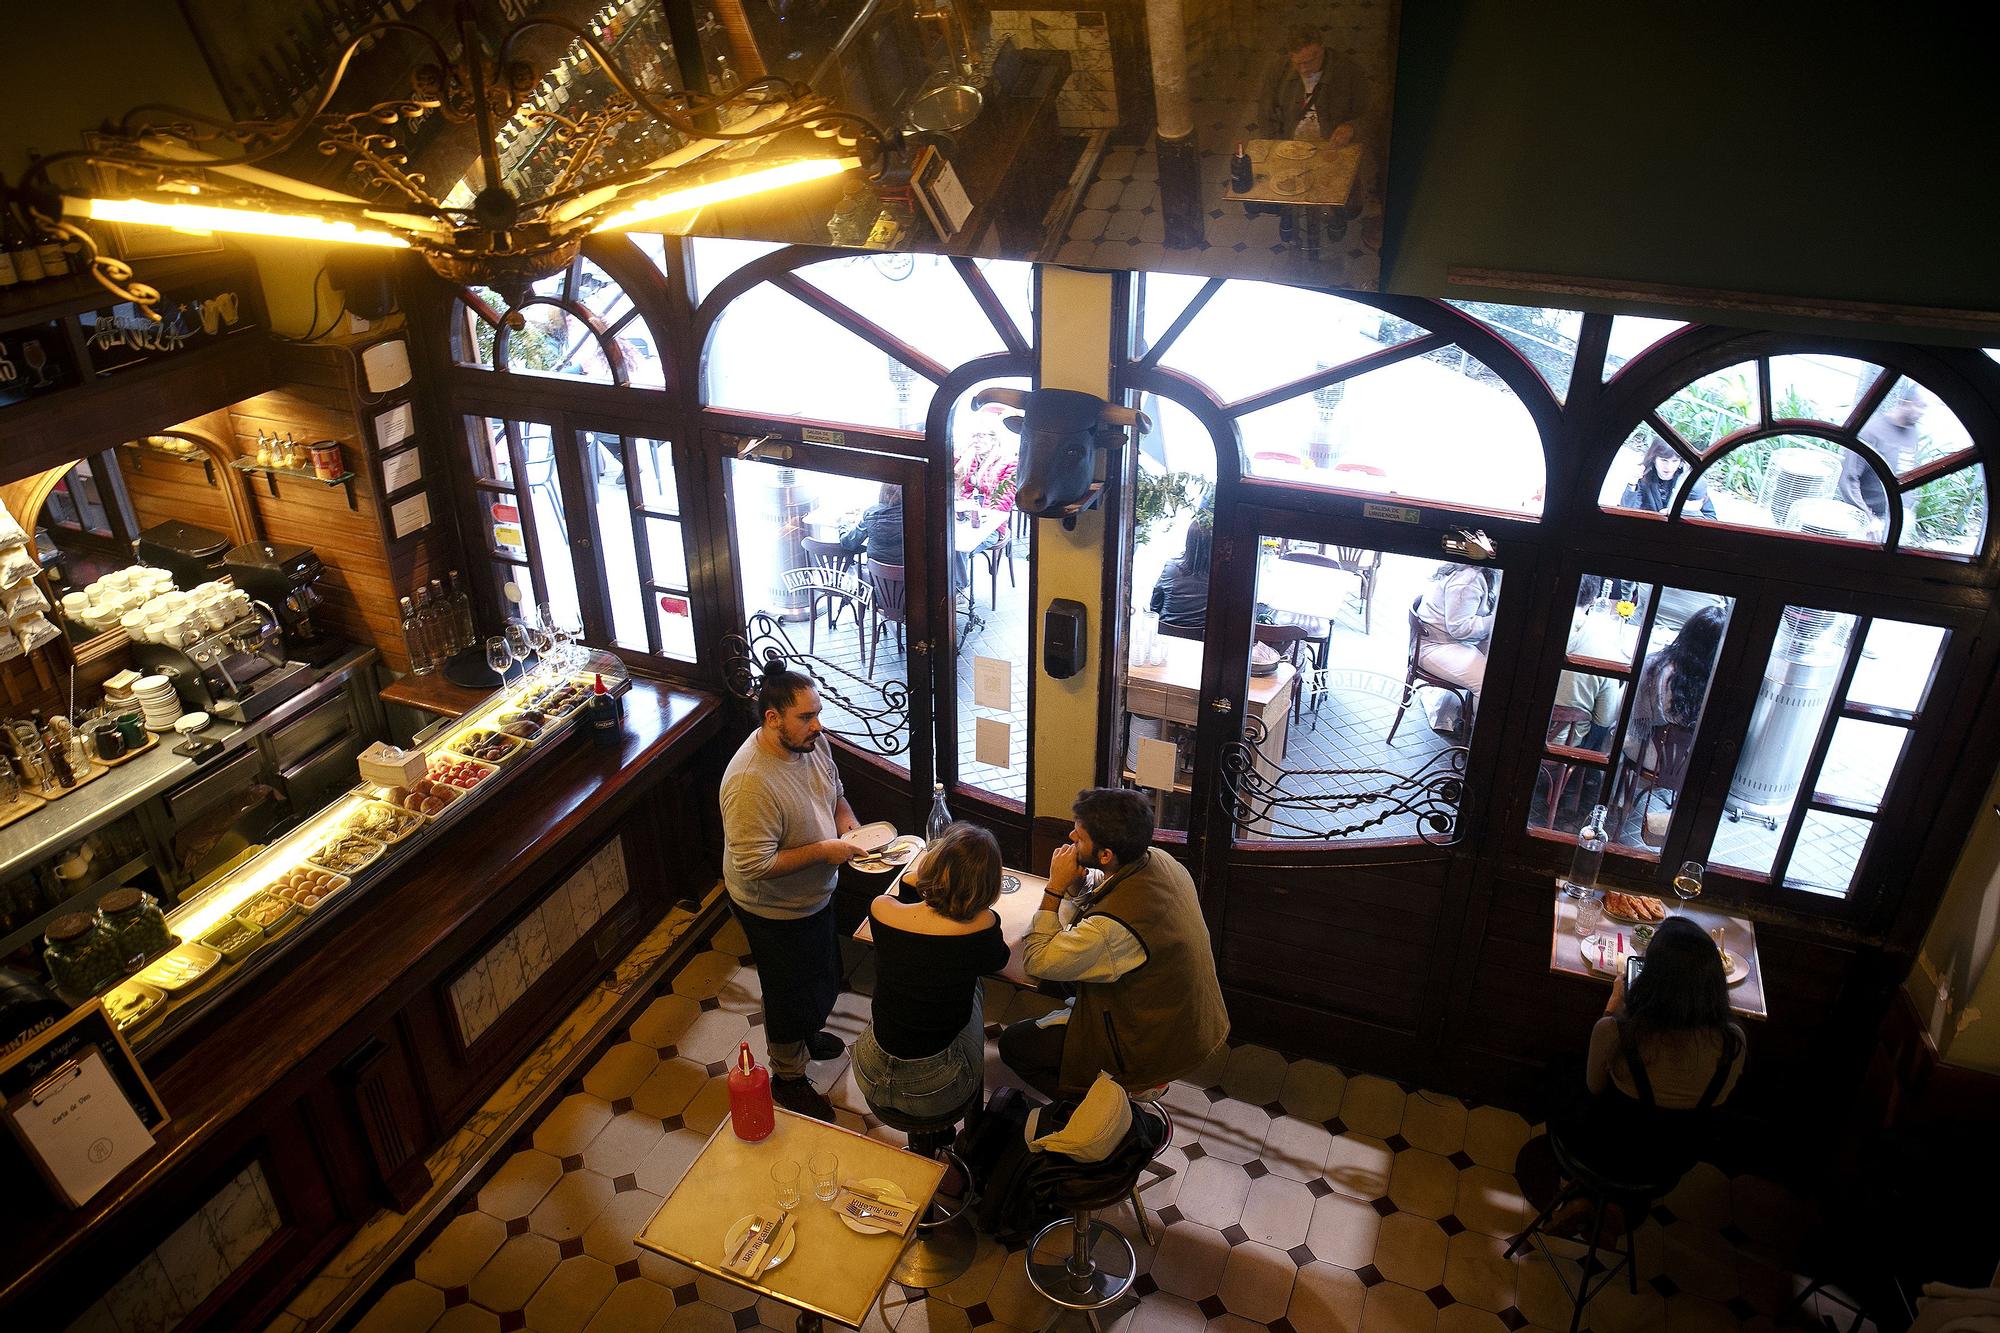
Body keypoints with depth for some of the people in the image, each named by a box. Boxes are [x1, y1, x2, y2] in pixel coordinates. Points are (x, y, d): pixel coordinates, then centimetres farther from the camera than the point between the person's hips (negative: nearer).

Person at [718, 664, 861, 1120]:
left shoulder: (810, 742, -10)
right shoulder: (751, 781, -36)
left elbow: (834, 792, 9)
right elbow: (754, 864, -34)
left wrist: (847, 822, -11)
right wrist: (823, 851, -30)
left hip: (815, 896, 8)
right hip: (775, 911, -8)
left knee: (823, 979, 29)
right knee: (792, 996, 14)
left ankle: (806, 1036, 58)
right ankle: (789, 1077, 40)